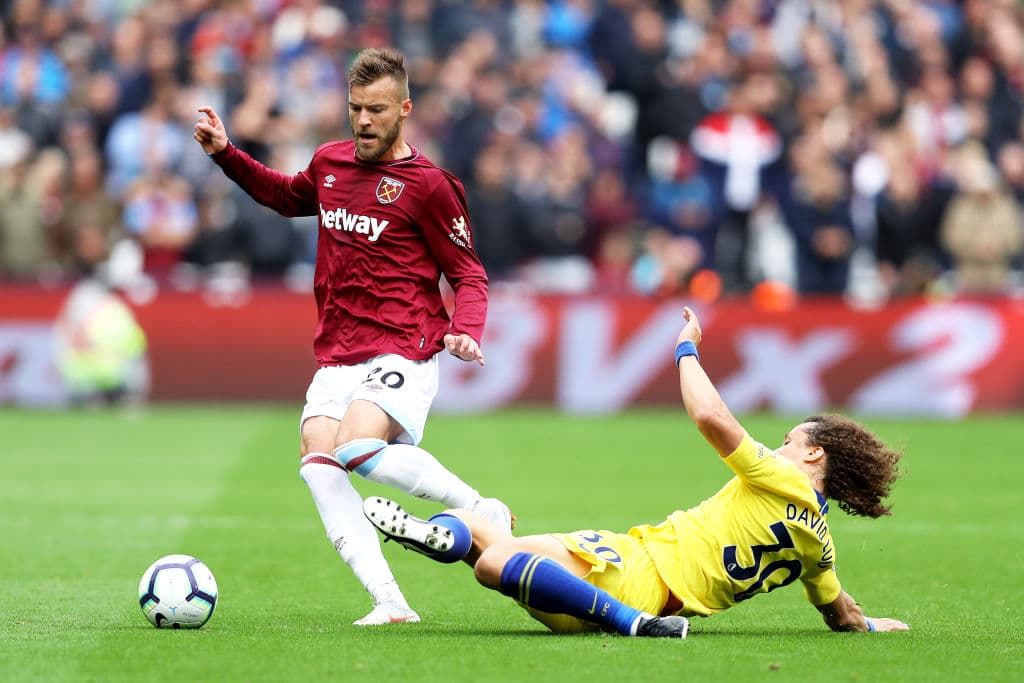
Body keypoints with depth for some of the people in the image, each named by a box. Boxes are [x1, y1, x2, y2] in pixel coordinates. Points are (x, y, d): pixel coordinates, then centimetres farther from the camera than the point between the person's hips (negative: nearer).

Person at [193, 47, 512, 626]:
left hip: (403, 352, -6)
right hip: (337, 356, 6)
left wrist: (465, 332, -19)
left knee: (357, 448, -31)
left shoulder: (427, 185, -5)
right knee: (318, 464, -19)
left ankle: (484, 510, -11)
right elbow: (287, 196, 37)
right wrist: (226, 154, 27)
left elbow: (469, 275, 0)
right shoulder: (331, 163, 13)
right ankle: (391, 603, -23)